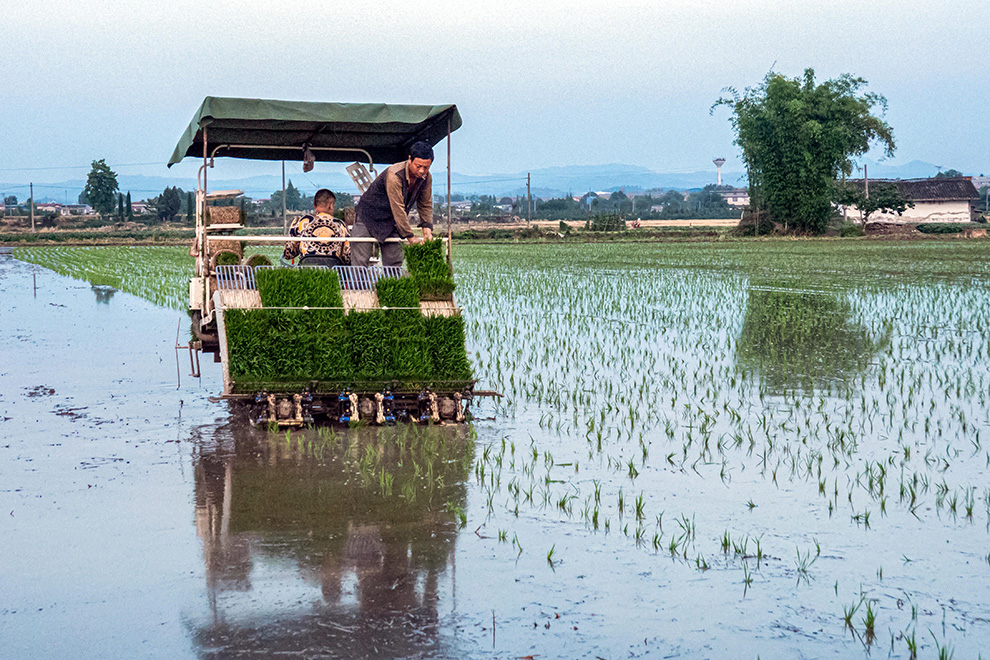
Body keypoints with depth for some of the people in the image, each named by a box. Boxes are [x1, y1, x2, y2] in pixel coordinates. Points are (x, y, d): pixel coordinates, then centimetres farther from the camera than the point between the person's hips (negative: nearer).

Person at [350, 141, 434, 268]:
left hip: (392, 223, 6)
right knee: (359, 263, -10)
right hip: (368, 218, -6)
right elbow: (398, 209, -29)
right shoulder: (394, 175, -30)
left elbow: (425, 205, 5)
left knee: (394, 264, -3)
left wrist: (427, 229, -10)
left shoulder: (426, 178, -8)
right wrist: (411, 237, -27)